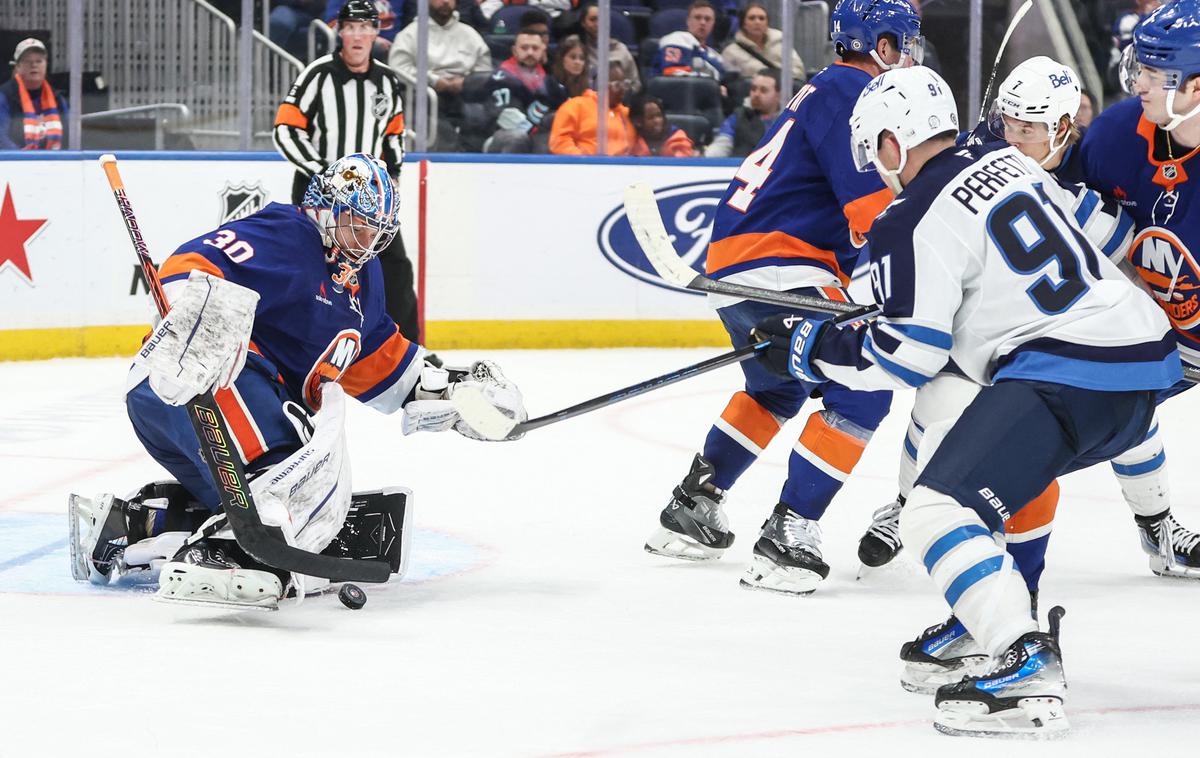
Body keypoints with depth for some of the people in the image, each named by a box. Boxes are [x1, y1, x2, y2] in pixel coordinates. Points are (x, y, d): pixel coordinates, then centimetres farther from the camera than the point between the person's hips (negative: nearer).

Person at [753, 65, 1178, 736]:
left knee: (939, 514, -15)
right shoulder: (1009, 163, 15)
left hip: (1065, 374, -10)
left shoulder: (915, 224, -9)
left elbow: (904, 360, -8)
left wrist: (810, 349, 8)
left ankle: (1029, 672, -29)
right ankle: (986, 625, 30)